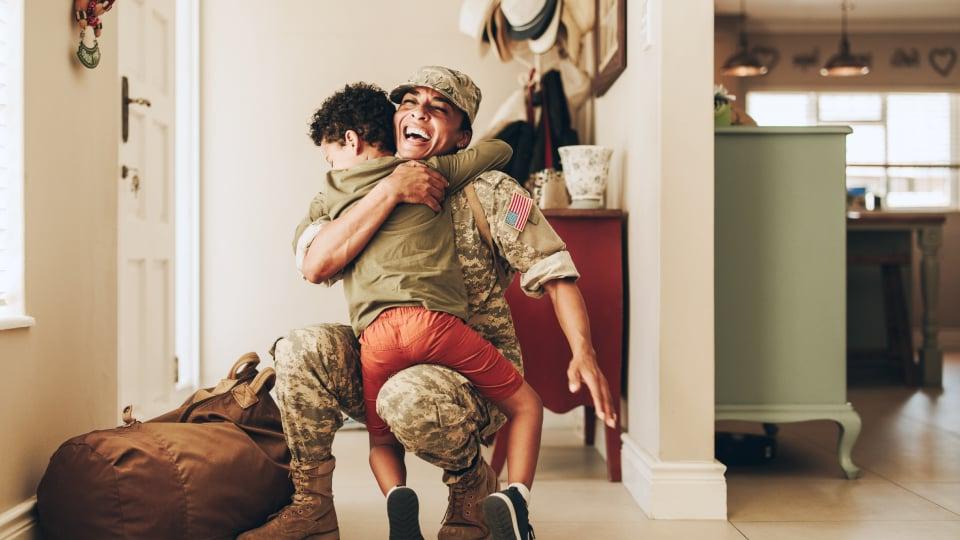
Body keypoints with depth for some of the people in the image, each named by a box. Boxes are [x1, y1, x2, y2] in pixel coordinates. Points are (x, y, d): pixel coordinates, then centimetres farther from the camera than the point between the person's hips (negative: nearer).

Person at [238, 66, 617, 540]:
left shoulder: (488, 191, -5)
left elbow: (552, 271, -9)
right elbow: (316, 265, -14)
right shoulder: (362, 194, 5)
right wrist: (391, 189, -21)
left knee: (410, 397, -37)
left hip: (475, 376, -4)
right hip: (383, 362, 4)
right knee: (300, 349, -21)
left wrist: (583, 353, -25)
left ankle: (472, 486, -3)